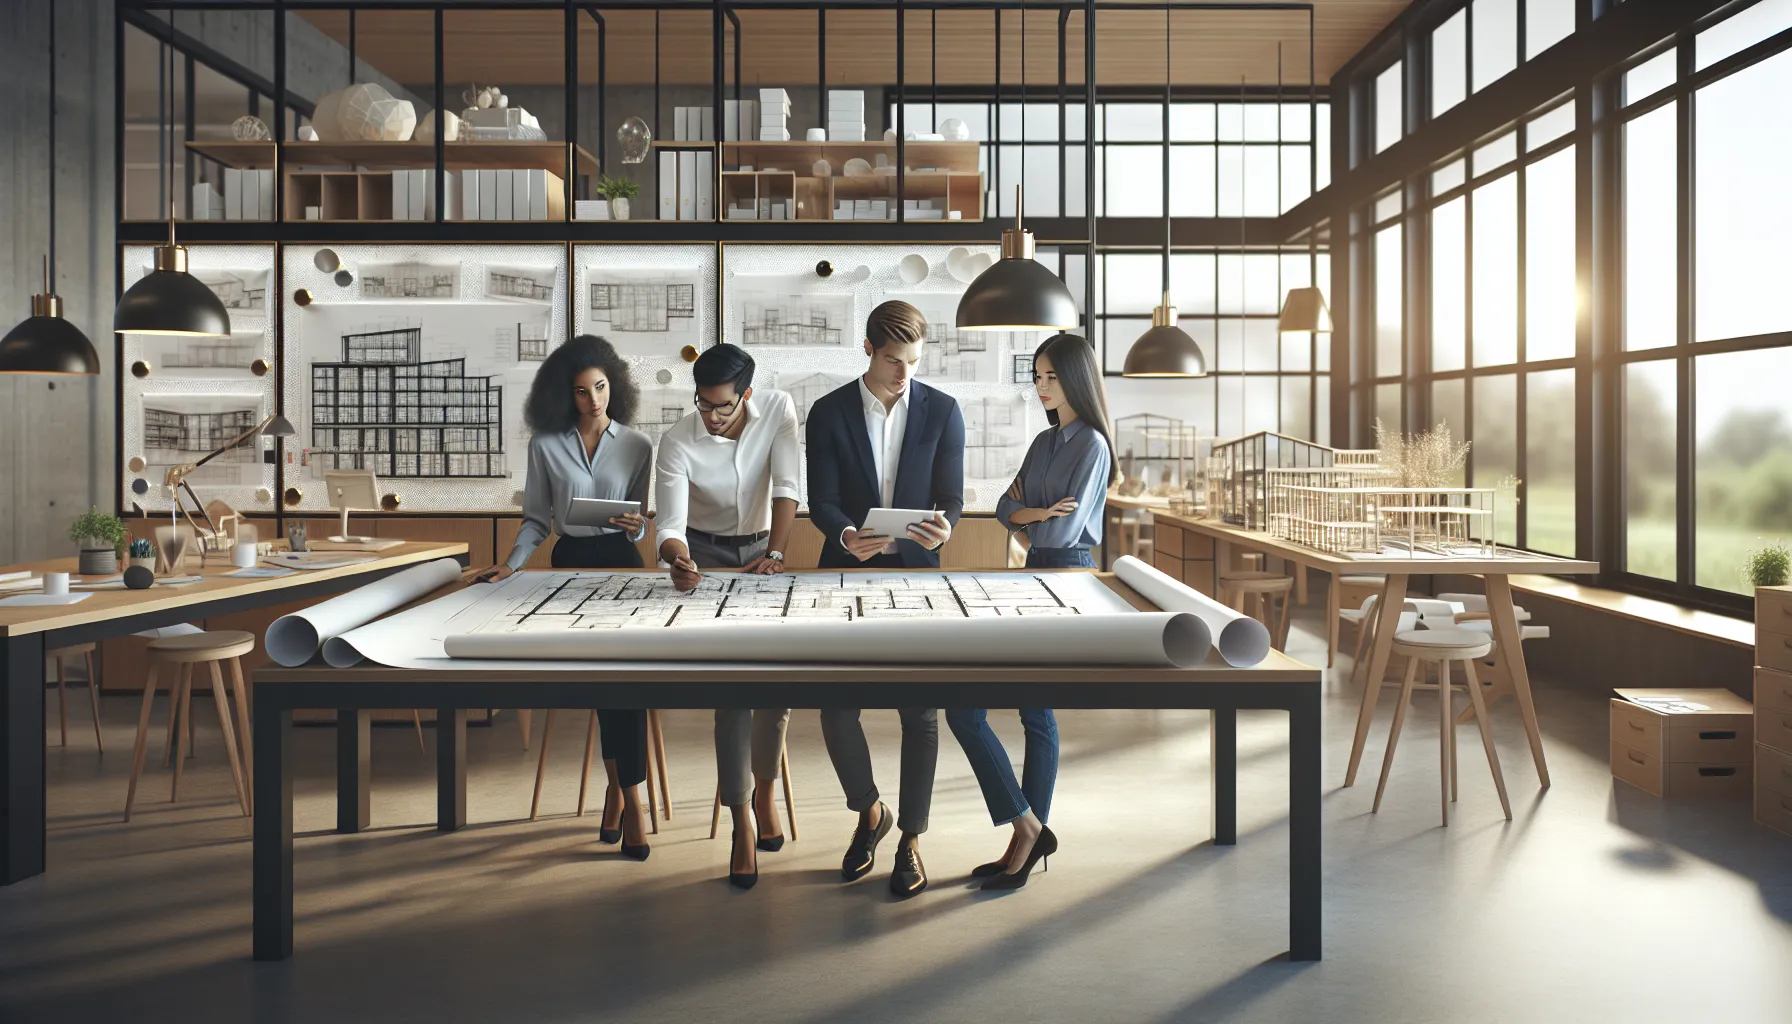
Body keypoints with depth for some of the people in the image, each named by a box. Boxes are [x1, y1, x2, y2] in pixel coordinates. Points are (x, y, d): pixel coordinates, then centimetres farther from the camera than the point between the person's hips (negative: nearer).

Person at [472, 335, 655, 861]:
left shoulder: (636, 445, 2)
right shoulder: (546, 445, 1)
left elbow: (645, 517, 8)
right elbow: (536, 519, 5)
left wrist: (638, 527, -15)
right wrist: (511, 564, -9)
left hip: (621, 563, 0)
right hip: (572, 562, 0)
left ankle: (621, 790, -6)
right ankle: (625, 793, 11)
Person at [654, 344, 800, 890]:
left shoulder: (778, 410, -16)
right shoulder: (678, 441, -20)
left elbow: (787, 487, -21)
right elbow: (669, 523, -24)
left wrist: (775, 555, -32)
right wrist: (678, 559, -46)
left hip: (761, 547, 2)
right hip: (706, 554, -2)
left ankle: (764, 789, 17)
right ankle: (742, 821, -4)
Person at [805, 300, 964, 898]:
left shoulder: (942, 412, 1)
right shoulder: (828, 413, -1)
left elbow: (951, 497, 0)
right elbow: (821, 502, -5)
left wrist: (943, 527, -23)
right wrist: (847, 535, -26)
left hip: (915, 578, 0)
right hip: (846, 578, 0)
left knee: (920, 712, 2)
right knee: (836, 709, -1)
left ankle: (911, 839, 18)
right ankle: (869, 813, 26)